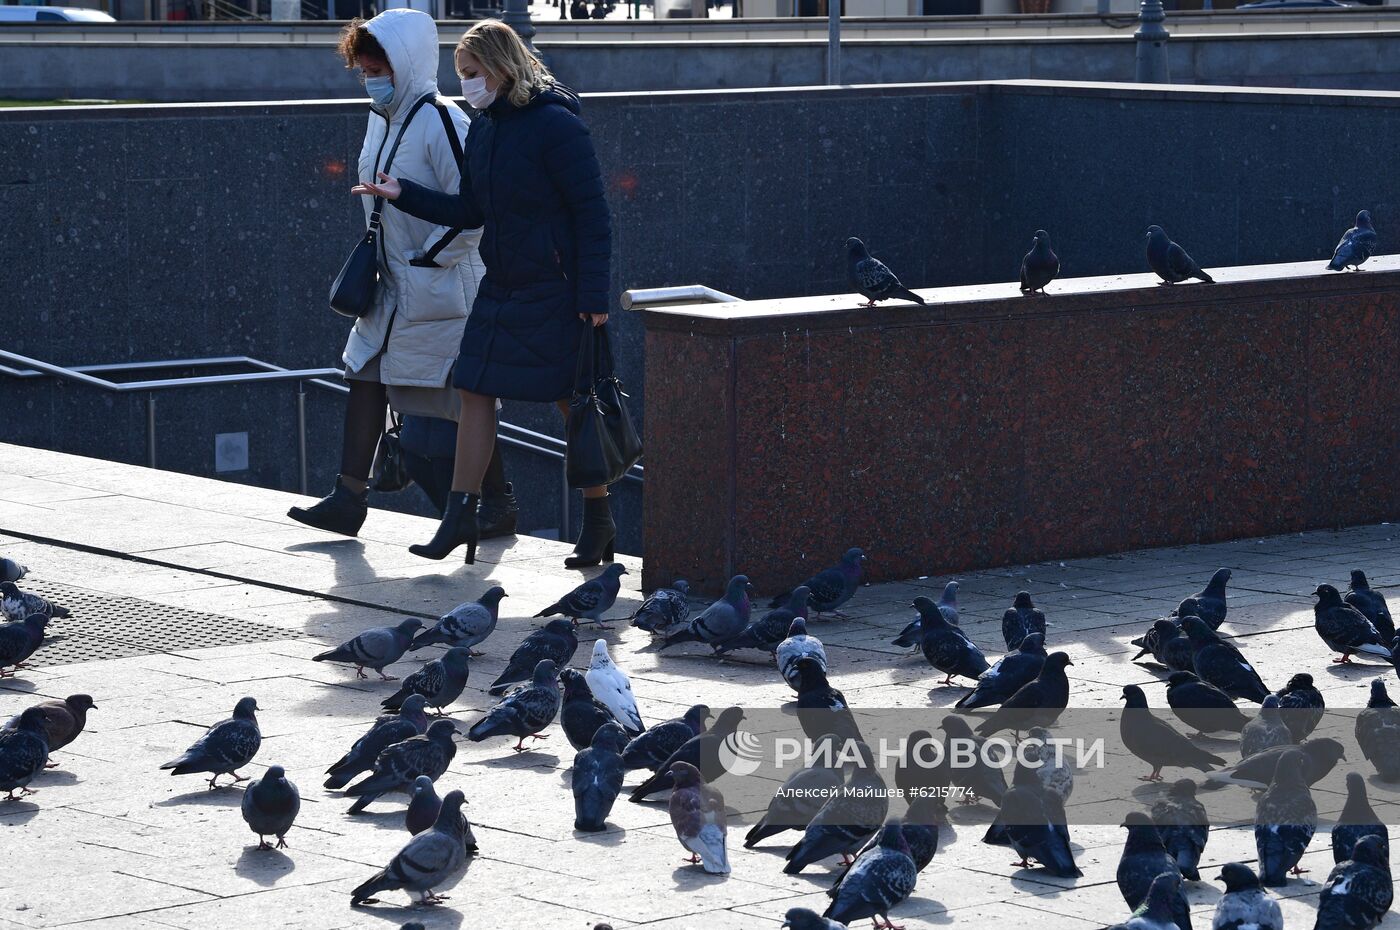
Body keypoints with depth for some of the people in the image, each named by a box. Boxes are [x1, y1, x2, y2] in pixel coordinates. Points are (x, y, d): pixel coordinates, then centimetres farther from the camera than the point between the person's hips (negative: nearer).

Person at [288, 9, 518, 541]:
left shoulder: (441, 124, -20)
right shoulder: (381, 118, 8)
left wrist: (427, 259, -16)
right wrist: (379, 256, 14)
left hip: (445, 288, -9)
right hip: (393, 287, 9)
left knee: (463, 397, -1)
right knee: (366, 377, 4)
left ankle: (499, 504, 13)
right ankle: (349, 500, 7)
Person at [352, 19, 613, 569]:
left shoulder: (556, 125, -15)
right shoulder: (484, 130, 9)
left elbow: (592, 214, -15)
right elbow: (470, 211, 14)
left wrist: (593, 296, -18)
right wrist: (402, 194, 2)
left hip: (555, 291, -8)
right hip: (501, 286, 8)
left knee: (573, 402, 1)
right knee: (475, 392, 2)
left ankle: (599, 519, 15)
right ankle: (461, 516, 6)